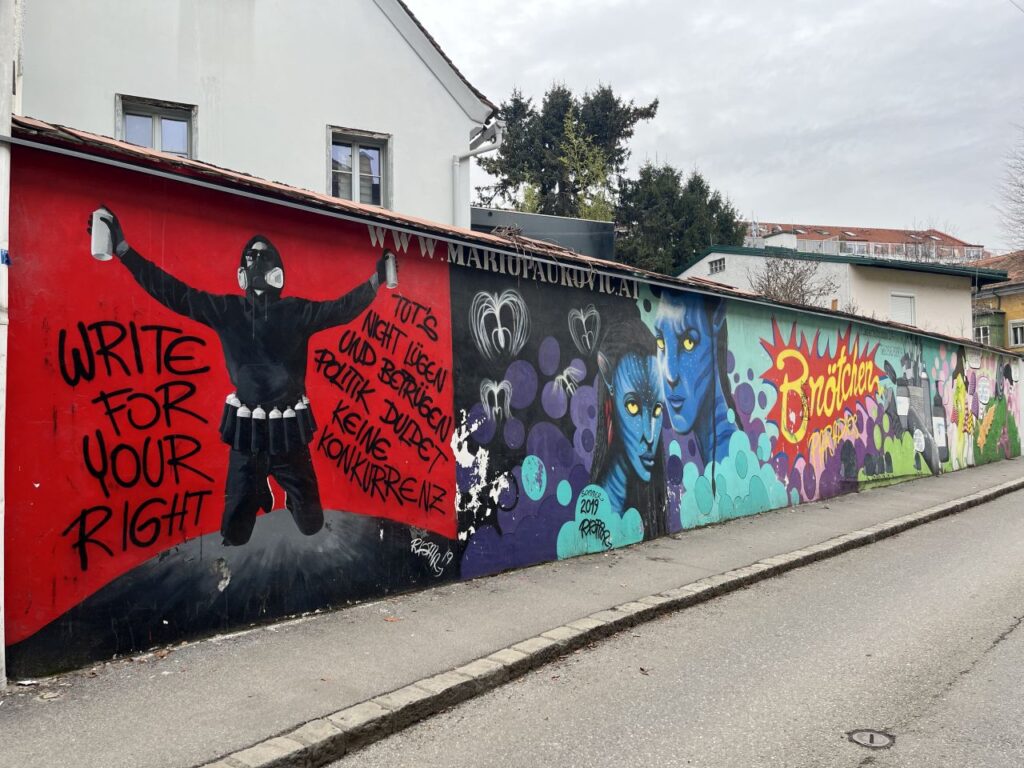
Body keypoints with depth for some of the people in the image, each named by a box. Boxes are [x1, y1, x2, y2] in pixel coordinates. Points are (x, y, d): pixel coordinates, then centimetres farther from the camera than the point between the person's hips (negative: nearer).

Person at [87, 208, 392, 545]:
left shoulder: (297, 312, -4)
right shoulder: (225, 310, -2)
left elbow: (342, 308, -3)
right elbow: (172, 292, -3)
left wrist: (377, 278, -7)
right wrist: (121, 247, -6)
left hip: (288, 429, -1)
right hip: (246, 431, 1)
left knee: (312, 523, 8)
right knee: (236, 526, 10)